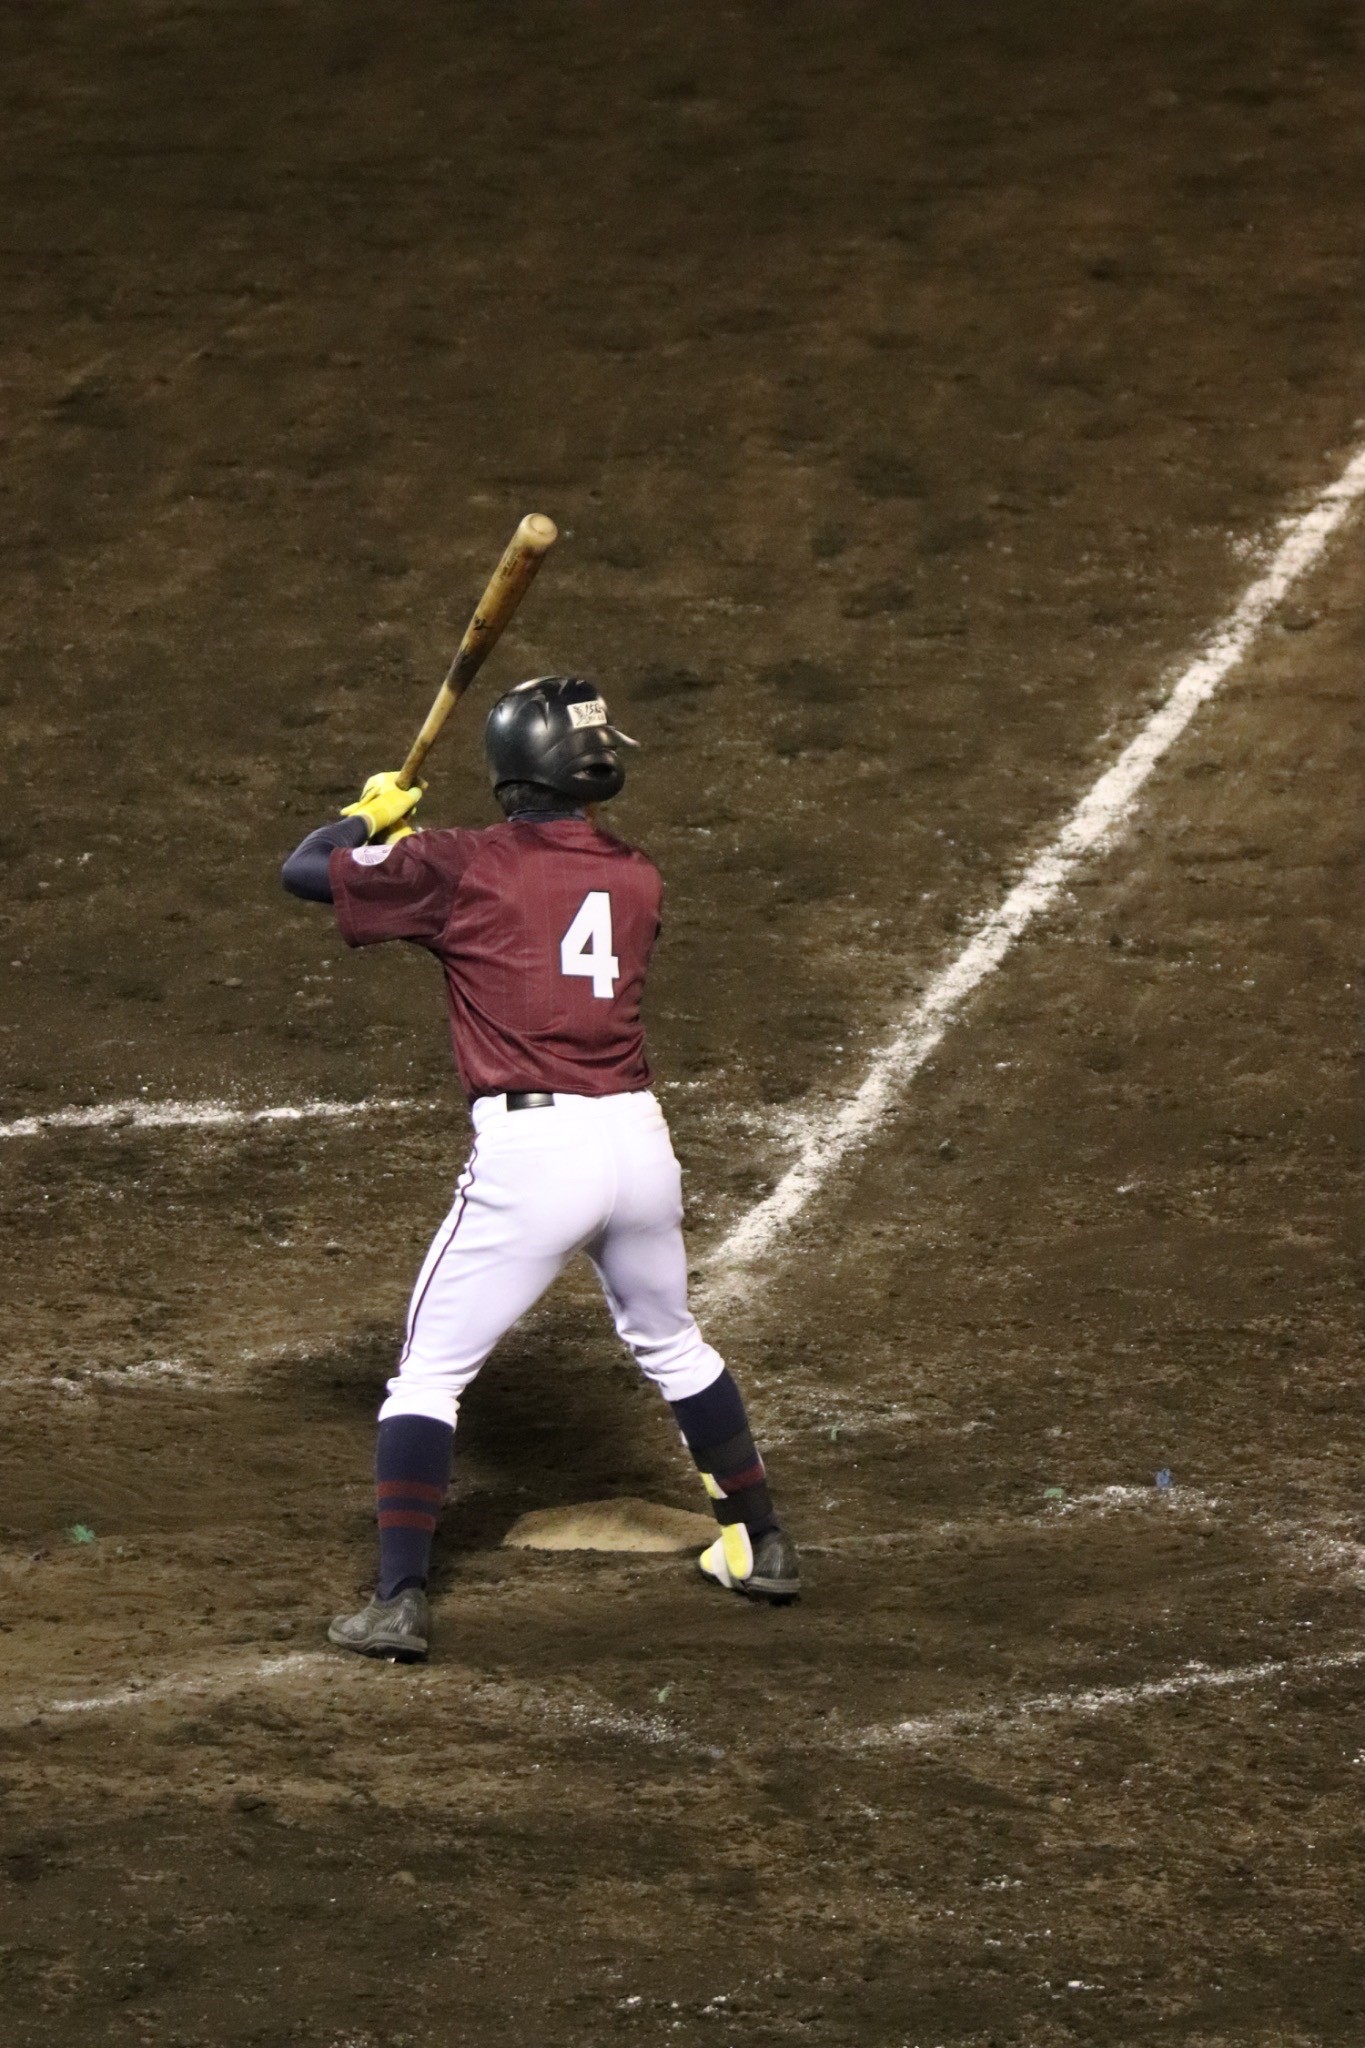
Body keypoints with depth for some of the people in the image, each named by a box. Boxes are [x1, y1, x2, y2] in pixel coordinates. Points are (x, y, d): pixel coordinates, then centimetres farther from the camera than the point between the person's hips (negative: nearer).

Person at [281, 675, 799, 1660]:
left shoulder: (461, 868, -4)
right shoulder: (637, 880, 9)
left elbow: (304, 868, 1)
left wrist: (372, 816, 22)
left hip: (527, 1150, -5)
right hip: (638, 1139, 5)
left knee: (428, 1376, 4)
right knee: (673, 1347, 27)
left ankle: (399, 1601, -5)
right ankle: (763, 1545, 36)